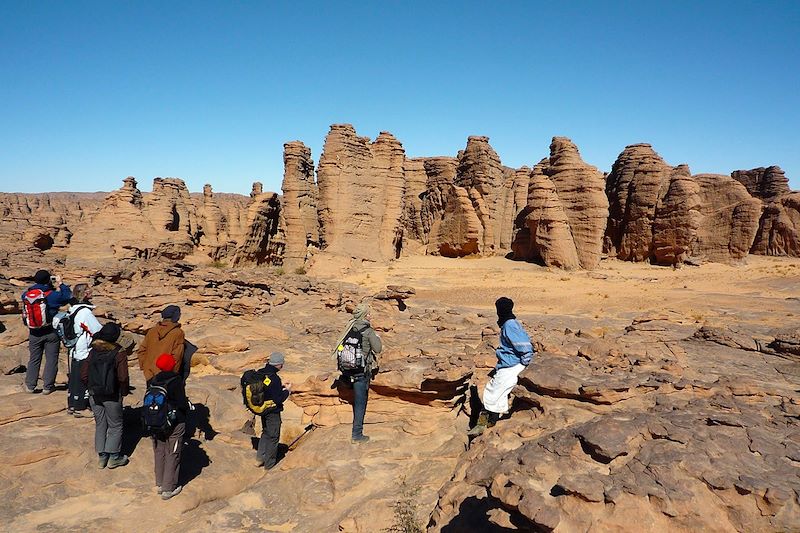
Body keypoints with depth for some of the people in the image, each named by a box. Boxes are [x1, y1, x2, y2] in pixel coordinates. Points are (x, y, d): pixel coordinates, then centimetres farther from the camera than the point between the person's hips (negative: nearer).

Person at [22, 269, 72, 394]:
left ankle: (30, 386, 21)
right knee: (51, 359, 6)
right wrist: (60, 284, 4)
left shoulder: (26, 295, -4)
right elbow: (68, 296, -5)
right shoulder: (51, 295, -16)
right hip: (51, 332, -4)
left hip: (34, 333, 4)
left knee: (34, 359, 16)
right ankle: (47, 387, 9)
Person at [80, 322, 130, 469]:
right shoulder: (118, 353, -14)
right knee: (115, 425, 9)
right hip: (112, 396, -4)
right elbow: (123, 377, -18)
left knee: (100, 424, 17)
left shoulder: (93, 351, -1)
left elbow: (84, 375, 0)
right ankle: (113, 457, 12)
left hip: (94, 395, 4)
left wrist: (91, 388, 15)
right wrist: (125, 391, -1)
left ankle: (101, 456, 22)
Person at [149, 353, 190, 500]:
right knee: (172, 454, 5)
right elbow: (182, 404, -17)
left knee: (159, 452, 18)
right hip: (174, 423, -5)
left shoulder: (153, 381, -2)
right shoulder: (177, 381, -18)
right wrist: (187, 409, 5)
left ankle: (159, 484, 29)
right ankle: (168, 489, 10)